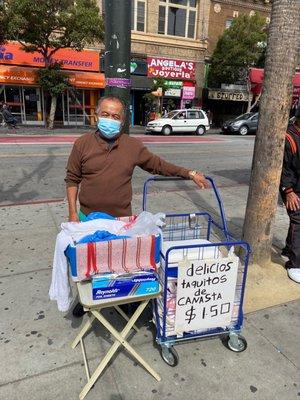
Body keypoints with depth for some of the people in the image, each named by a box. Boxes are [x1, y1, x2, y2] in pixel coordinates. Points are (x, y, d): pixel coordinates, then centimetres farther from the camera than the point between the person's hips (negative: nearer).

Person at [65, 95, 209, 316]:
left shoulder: (133, 146, -3)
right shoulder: (83, 144, -4)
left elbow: (158, 165, 4)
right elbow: (72, 180, 0)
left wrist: (189, 173, -2)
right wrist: (73, 213, -5)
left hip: (121, 219, 0)